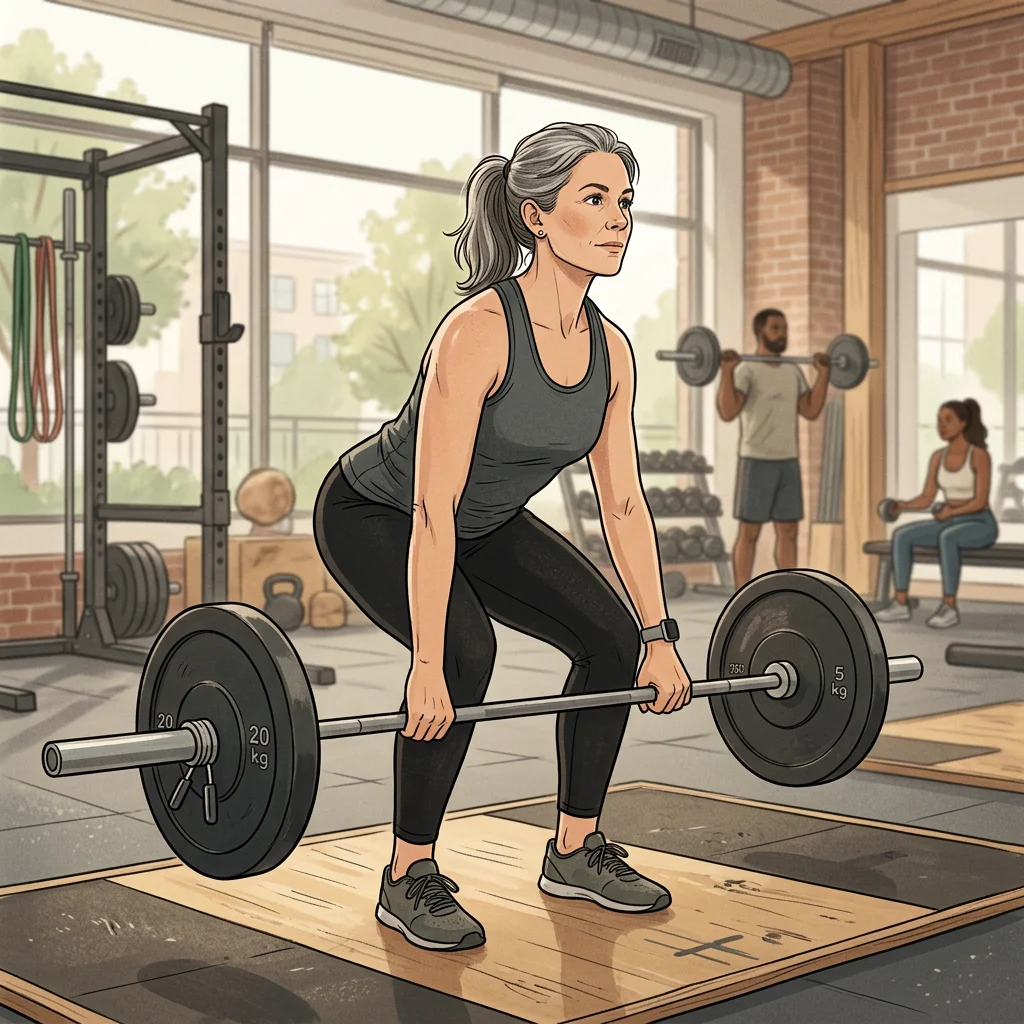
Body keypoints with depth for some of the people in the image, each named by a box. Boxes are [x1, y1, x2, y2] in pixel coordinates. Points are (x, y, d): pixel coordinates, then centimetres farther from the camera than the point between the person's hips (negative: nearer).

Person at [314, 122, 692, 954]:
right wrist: (428, 664, -38)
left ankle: (576, 851, 12)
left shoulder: (610, 349, -11)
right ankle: (410, 879, -9)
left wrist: (659, 637, -5)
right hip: (373, 514, -7)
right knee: (464, 653, -30)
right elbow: (433, 507, -36)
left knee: (611, 637, -5)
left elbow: (625, 501, -5)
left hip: (486, 522, 7)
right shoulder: (478, 331, -33)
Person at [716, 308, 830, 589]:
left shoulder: (794, 371, 12)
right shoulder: (747, 370, -11)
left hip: (789, 461, 7)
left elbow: (811, 411, 11)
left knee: (788, 530, 9)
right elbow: (727, 412, -22)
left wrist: (824, 373, 9)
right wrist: (726, 370, -28)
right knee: (749, 532, -3)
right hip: (757, 461, -7)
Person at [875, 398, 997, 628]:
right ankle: (900, 604, -22)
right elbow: (927, 498, 3)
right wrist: (901, 506, -16)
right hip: (950, 524, 6)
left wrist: (951, 512, -35)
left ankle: (949, 607, -33)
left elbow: (981, 500, -19)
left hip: (980, 525, -6)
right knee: (901, 534, -19)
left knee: (947, 538, -40)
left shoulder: (980, 455, -15)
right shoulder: (937, 457, 5)